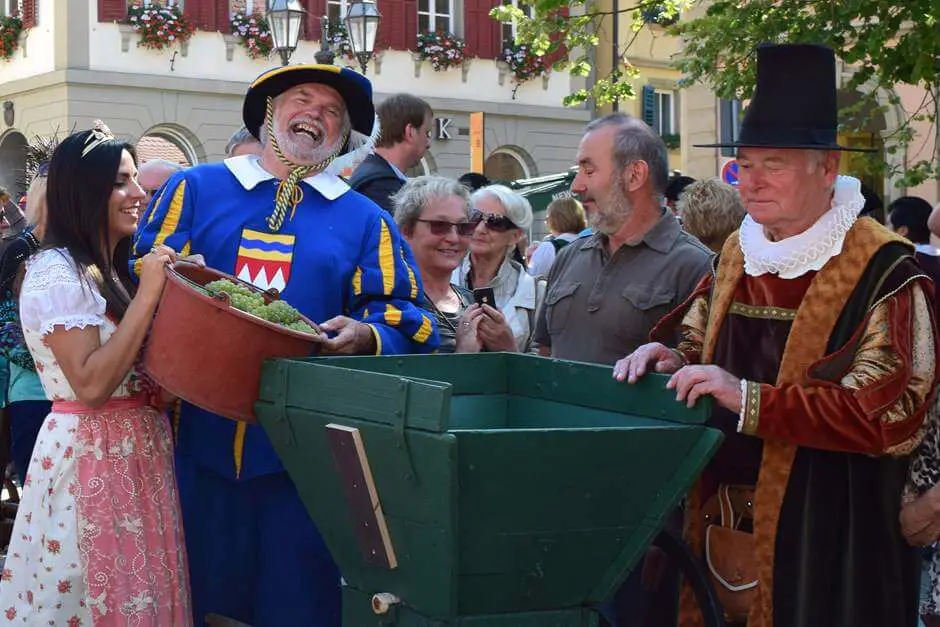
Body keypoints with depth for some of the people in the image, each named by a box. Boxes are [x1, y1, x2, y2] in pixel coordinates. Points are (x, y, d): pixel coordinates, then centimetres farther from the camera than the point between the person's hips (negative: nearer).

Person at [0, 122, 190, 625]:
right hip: (92, 455, -9)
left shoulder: (109, 270, 15)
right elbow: (91, 385, -23)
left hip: (138, 450, 9)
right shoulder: (55, 273, -14)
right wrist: (148, 292, -22)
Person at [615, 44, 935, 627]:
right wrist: (669, 359, -2)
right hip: (719, 514, 6)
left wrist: (750, 399, -25)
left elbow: (892, 414, -20)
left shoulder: (882, 268, -13)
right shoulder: (737, 253, 11)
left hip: (827, 534, -6)